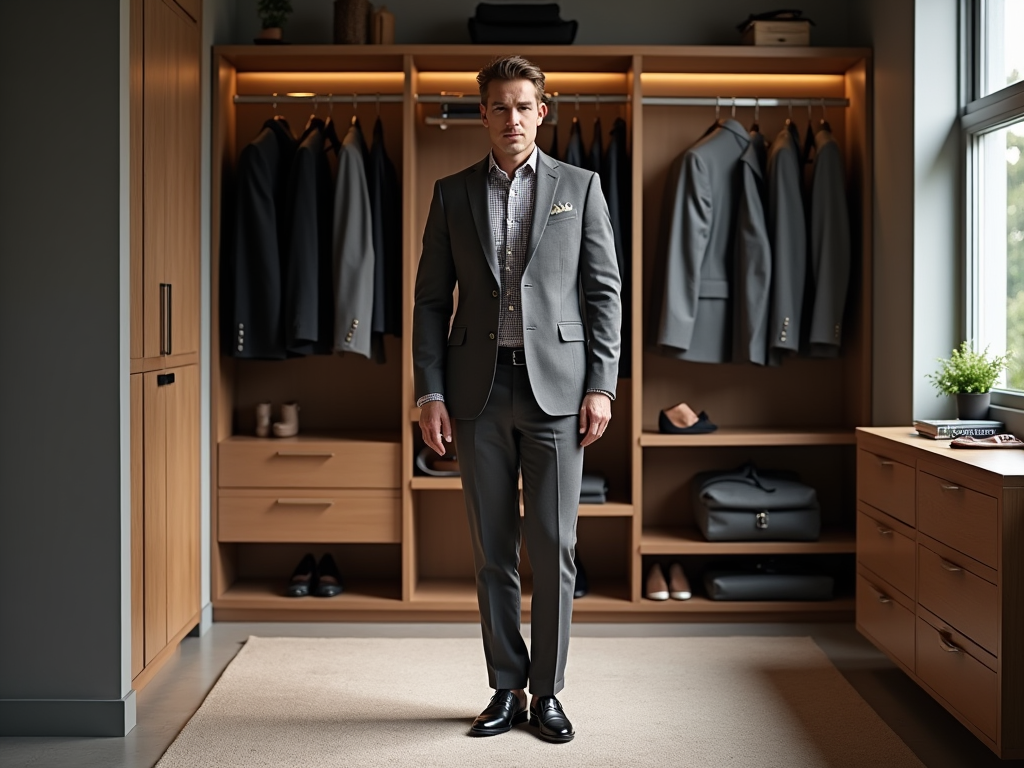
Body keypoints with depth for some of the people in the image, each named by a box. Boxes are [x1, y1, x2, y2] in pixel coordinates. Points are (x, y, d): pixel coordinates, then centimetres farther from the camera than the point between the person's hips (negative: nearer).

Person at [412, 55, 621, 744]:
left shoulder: (580, 187, 7)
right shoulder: (453, 193, 10)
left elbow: (604, 292, 4)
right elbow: (431, 299, 8)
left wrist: (602, 385, -5)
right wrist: (430, 392, -1)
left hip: (555, 387, -1)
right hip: (478, 389, 2)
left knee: (554, 549, 0)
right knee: (493, 551, 7)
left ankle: (548, 692, 13)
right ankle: (507, 689, 19)